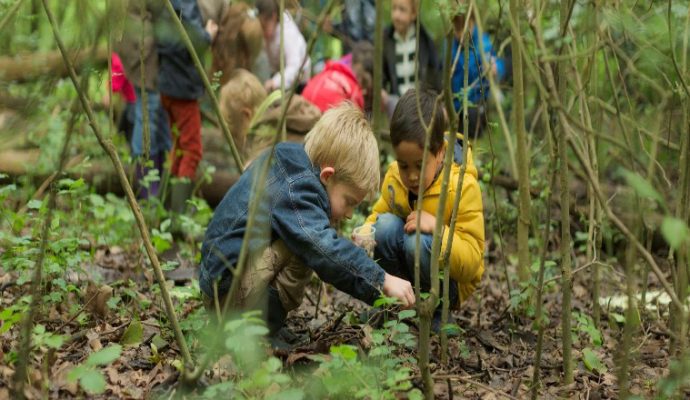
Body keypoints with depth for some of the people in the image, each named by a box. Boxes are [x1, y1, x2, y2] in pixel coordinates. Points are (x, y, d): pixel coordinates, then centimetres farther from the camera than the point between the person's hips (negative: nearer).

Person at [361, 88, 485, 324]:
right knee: (386, 224, -22)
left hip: (450, 284, -4)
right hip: (401, 276, 5)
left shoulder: (463, 188, -22)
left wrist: (437, 227, -36)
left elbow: (471, 266, -22)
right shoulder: (395, 176, -9)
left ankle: (435, 311, -10)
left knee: (419, 242, -33)